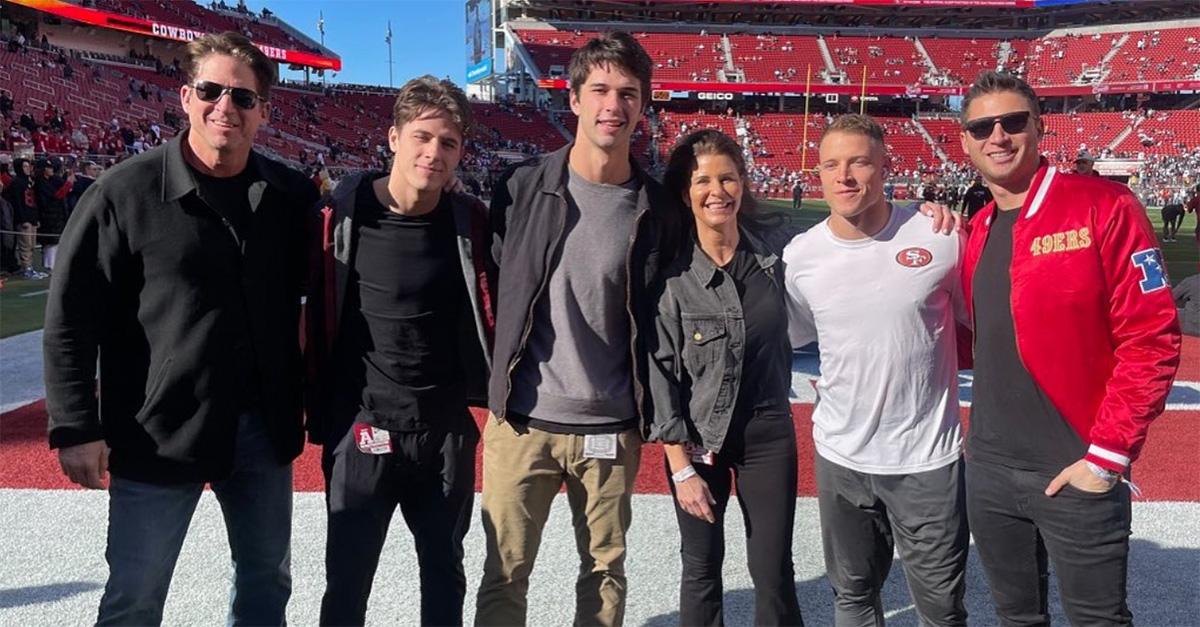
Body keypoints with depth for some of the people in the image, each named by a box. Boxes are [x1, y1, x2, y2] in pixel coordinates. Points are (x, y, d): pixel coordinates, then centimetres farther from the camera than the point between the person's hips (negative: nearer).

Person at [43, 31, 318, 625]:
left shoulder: (290, 195, 2)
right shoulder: (127, 192, -9)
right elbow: (70, 317, -7)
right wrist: (76, 429, -10)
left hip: (265, 429, 4)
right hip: (158, 434, -3)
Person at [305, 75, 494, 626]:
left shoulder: (471, 223, -2)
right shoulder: (341, 217, -8)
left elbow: (489, 314, 9)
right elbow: (315, 317, -1)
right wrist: (317, 410, -2)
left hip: (448, 432, 2)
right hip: (362, 430, -2)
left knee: (444, 573, 18)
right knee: (347, 581, 11)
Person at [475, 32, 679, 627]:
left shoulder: (655, 209, -1)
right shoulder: (521, 188, -4)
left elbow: (660, 322, 7)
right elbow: (491, 285, 7)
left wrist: (661, 418, 7)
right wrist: (500, 380, 6)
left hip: (612, 429, 1)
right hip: (522, 422, -1)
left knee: (605, 571, 16)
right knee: (505, 575, 10)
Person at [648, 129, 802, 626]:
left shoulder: (773, 248, -5)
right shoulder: (669, 270, -14)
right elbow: (658, 372, -12)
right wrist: (680, 467, -12)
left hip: (768, 432, 2)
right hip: (696, 437, -2)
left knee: (774, 573, 8)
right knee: (701, 568, 12)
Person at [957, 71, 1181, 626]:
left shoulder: (1104, 208, -10)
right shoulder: (975, 231, 7)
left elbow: (1151, 339, -13)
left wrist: (1107, 455, -14)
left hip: (1076, 475, -5)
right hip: (986, 470, 6)